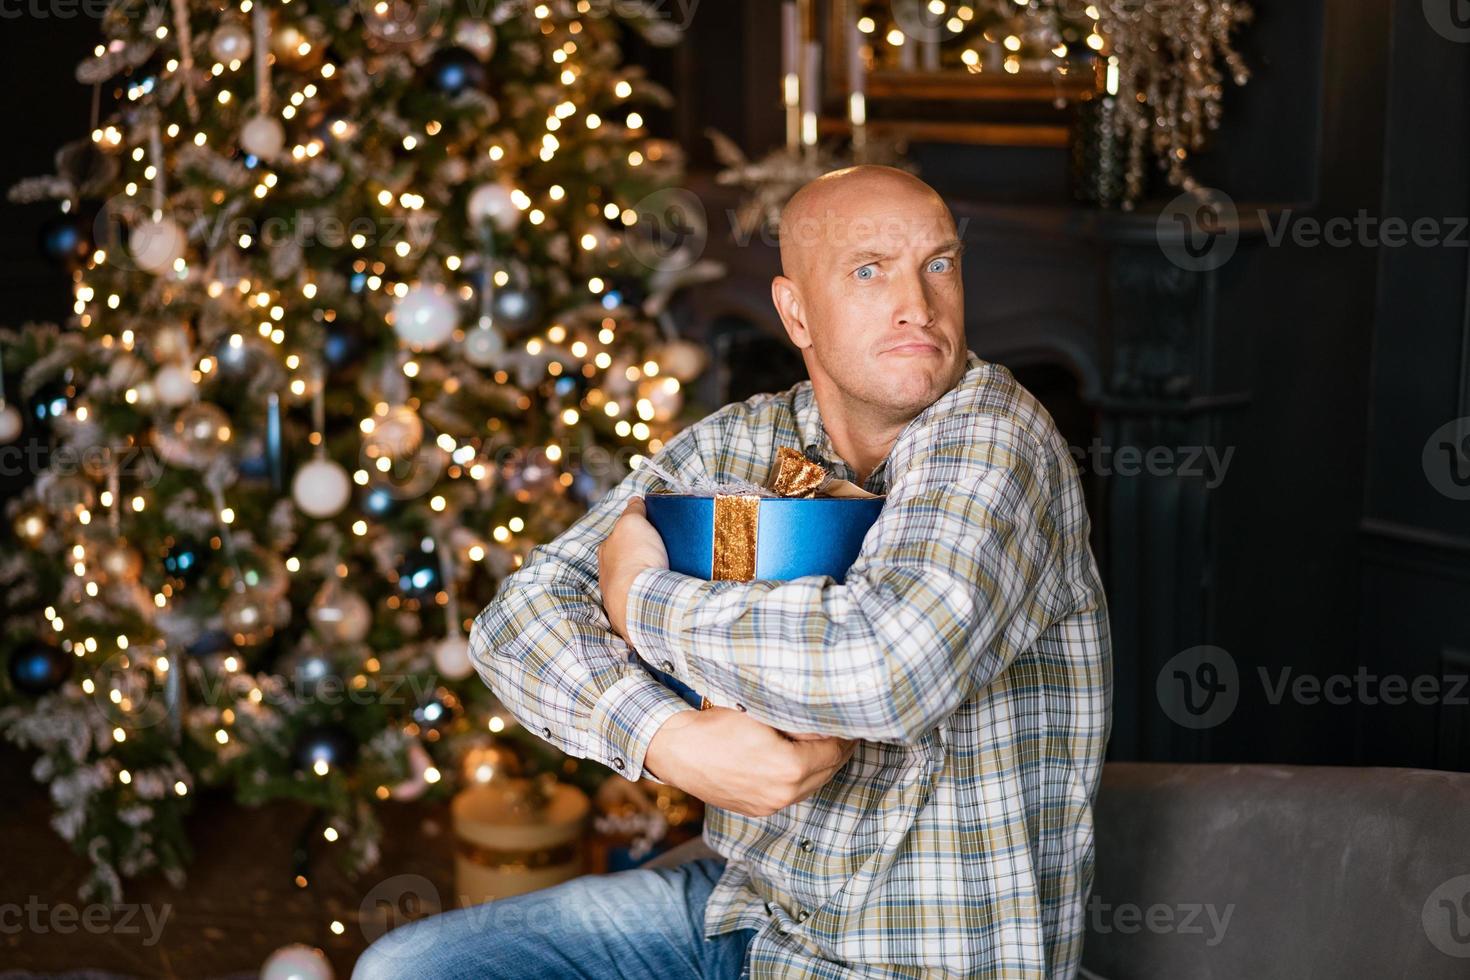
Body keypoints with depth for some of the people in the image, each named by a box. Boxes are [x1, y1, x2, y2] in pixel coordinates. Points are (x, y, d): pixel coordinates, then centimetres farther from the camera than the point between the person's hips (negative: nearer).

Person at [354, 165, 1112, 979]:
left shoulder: (995, 437, -16)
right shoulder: (735, 447, 2)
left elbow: (889, 665, -32)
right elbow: (524, 611, -2)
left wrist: (644, 598, -17)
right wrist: (669, 741, -21)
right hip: (743, 902, 6)